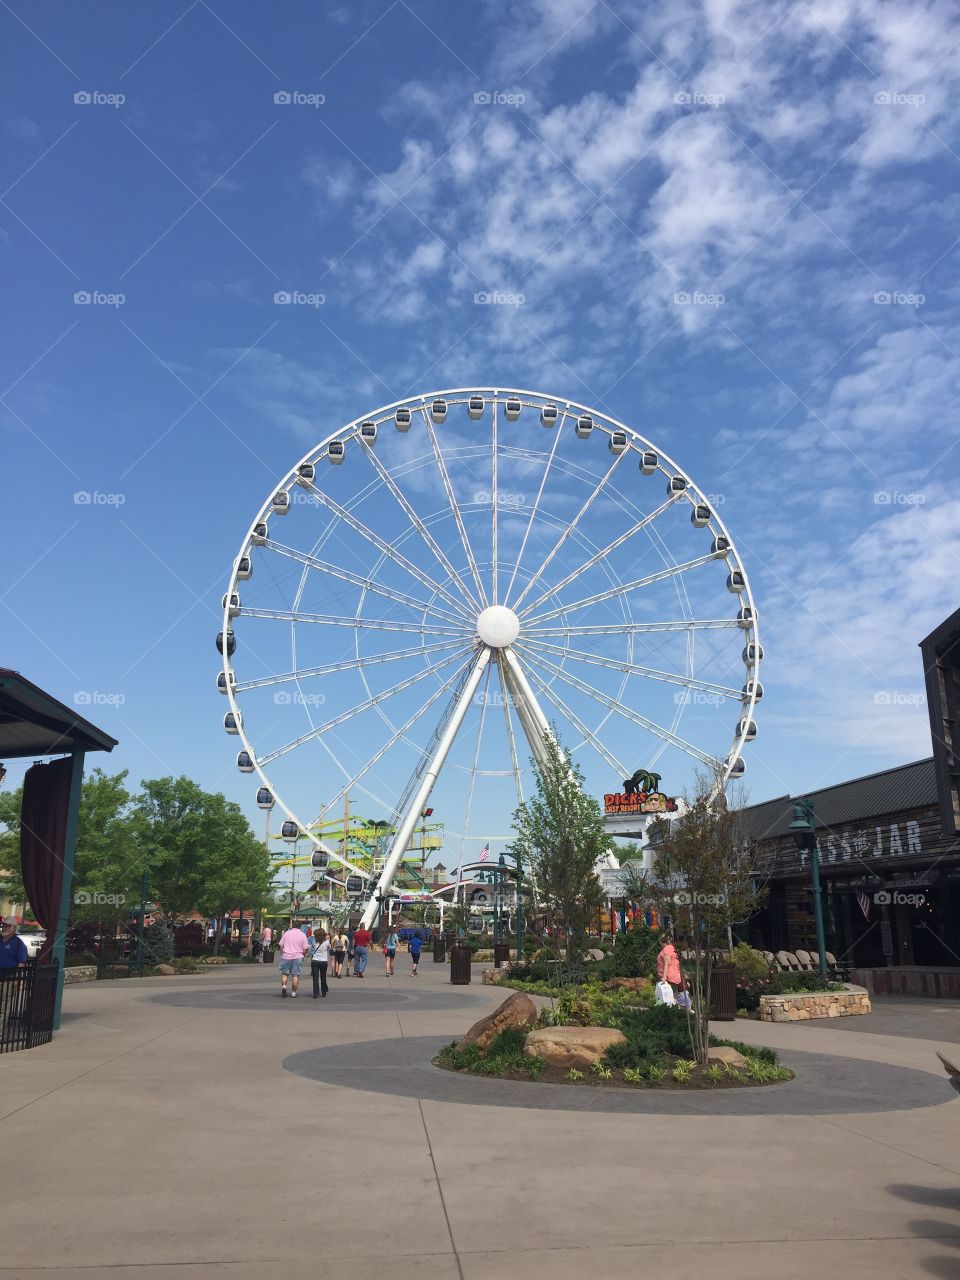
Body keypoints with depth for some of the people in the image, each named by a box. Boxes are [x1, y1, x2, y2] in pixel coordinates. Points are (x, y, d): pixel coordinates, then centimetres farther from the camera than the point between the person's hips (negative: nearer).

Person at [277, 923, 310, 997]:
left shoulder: (287, 933, 3)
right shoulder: (303, 935, 2)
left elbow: (281, 946, 4)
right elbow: (305, 949, 1)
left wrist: (281, 955, 16)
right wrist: (302, 956, 17)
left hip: (286, 956, 0)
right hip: (297, 957, 0)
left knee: (284, 973, 12)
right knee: (295, 975, 5)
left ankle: (283, 985, -11)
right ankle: (293, 992, 5)